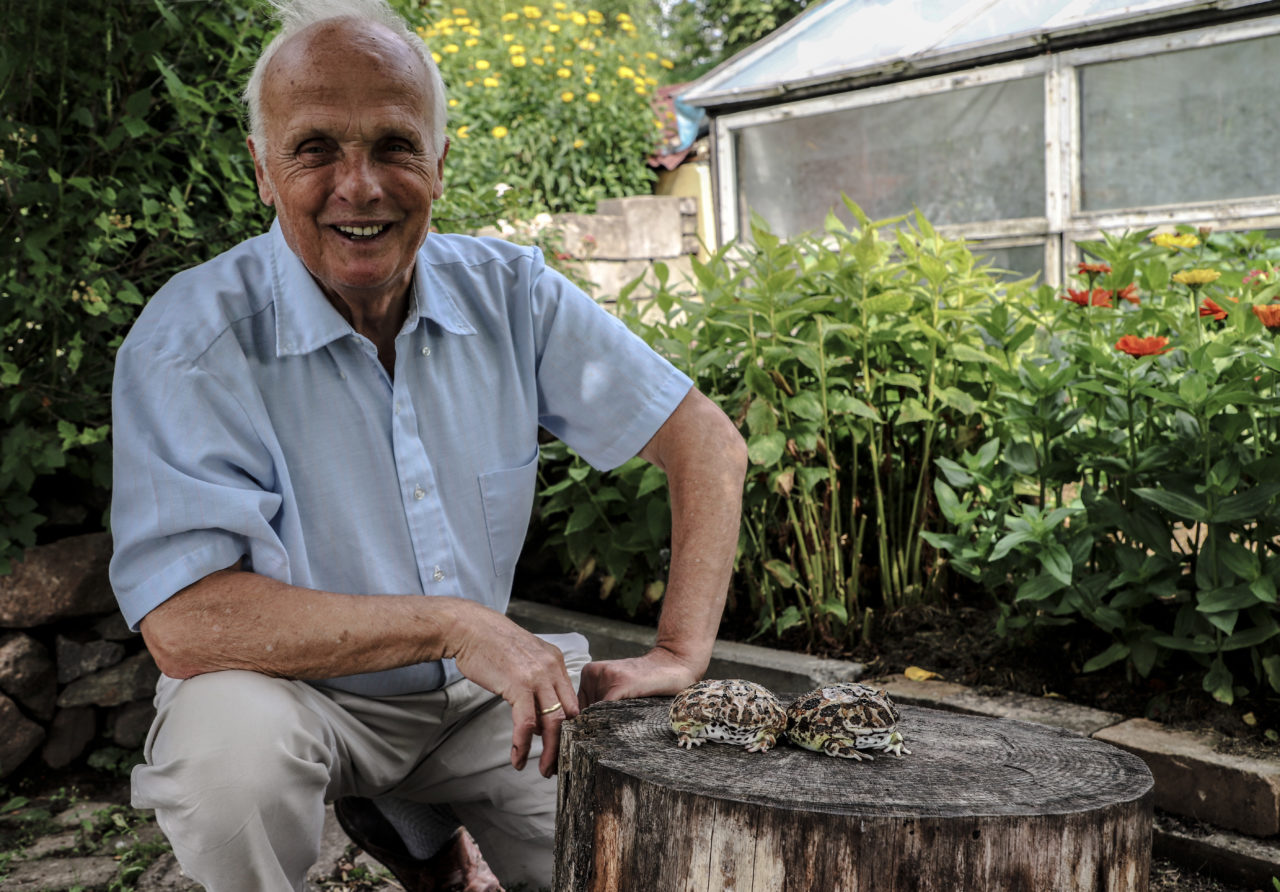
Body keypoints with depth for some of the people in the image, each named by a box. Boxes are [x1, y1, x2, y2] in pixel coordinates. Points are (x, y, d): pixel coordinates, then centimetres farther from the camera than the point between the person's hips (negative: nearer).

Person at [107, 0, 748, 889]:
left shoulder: (512, 292, -9)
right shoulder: (193, 340, -21)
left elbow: (707, 441, -5)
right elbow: (184, 624, -29)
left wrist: (680, 655, -16)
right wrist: (454, 623, -29)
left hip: (479, 692, 4)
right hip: (299, 692, -4)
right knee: (230, 733, -35)